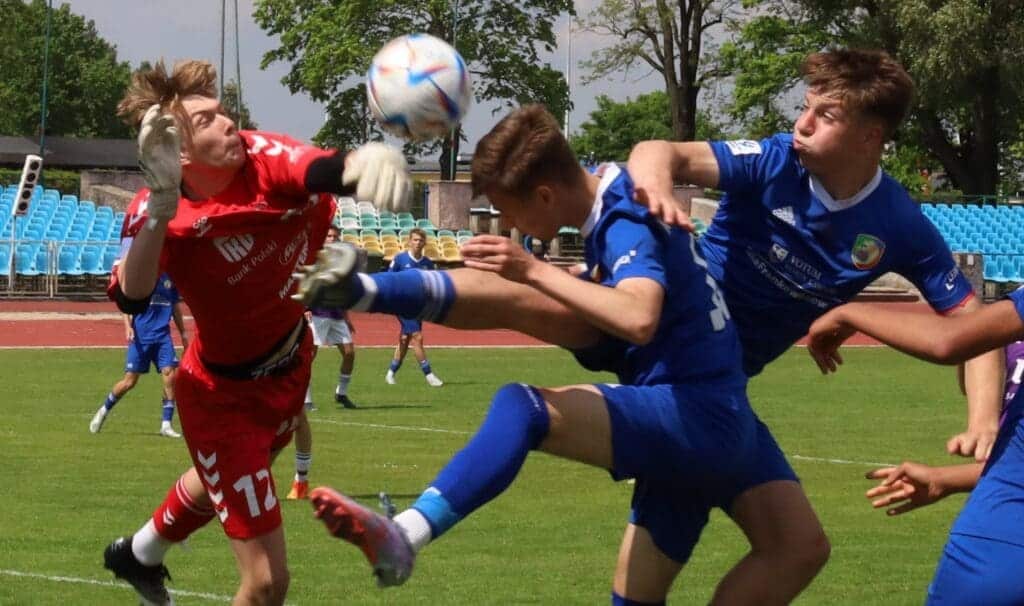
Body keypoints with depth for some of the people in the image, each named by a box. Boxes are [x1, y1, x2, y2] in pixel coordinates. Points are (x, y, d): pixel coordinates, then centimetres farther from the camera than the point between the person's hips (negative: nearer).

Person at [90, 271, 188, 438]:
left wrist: (183, 332, 23)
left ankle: (166, 425, -4)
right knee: (130, 380, -1)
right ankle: (104, 411, 23)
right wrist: (128, 326, -18)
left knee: (170, 374, -11)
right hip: (140, 335, -3)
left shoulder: (169, 276, 10)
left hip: (163, 335, 4)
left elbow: (176, 305, 21)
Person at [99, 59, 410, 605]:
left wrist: (365, 159, -70)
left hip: (290, 367, 6)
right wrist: (161, 204, -60)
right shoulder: (160, 214, -29)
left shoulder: (259, 156, -24)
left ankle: (139, 555, 67)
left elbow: (323, 171, -47)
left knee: (221, 485, 35)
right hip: (225, 395, -6)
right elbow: (131, 300, -48)